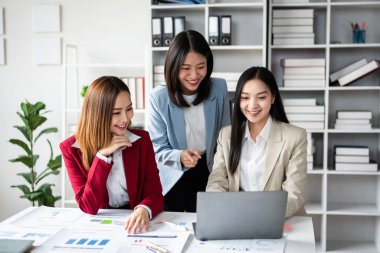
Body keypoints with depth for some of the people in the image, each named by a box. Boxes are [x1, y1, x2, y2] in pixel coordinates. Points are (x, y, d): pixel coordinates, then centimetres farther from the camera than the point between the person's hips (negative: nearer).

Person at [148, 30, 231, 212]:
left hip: (209, 174, 2)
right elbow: (157, 148, -12)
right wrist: (180, 156, -31)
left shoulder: (219, 88, -10)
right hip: (174, 179, -2)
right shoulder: (159, 98, -18)